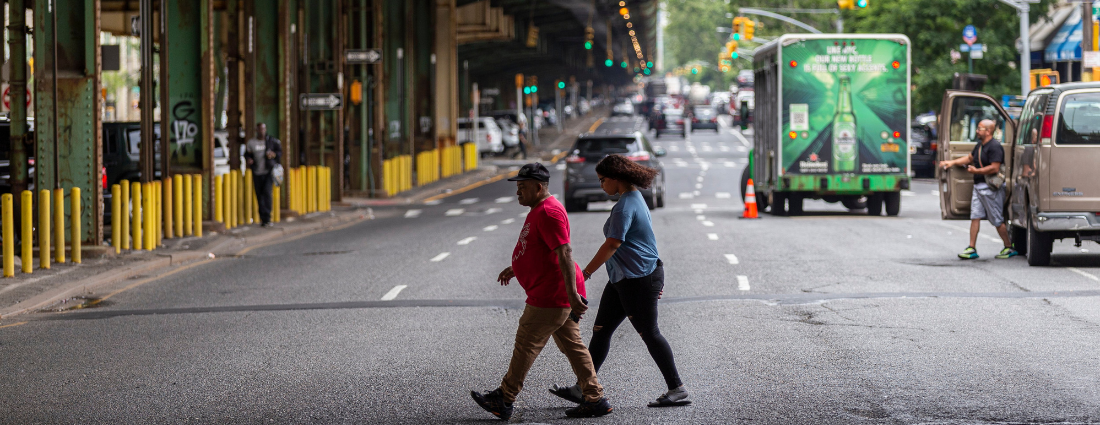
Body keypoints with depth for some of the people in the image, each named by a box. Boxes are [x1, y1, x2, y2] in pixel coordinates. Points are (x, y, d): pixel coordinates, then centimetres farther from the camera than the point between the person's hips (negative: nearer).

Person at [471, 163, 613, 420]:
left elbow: (564, 253, -26)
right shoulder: (539, 210, 16)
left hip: (550, 297, -11)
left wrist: (572, 294, -32)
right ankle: (595, 399, 13)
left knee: (526, 346, -1)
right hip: (558, 296, 11)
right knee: (572, 346, 11)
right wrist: (515, 269, 36)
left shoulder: (548, 213, -19)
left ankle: (504, 401, 7)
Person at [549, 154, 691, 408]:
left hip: (638, 280, -10)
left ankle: (677, 390, 3)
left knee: (649, 334, -4)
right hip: (623, 280, 10)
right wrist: (655, 279, 26)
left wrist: (585, 273, -20)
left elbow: (612, 244, -23)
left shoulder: (626, 205, -17)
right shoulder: (635, 199, 15)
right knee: (600, 330, 9)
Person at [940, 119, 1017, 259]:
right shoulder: (979, 146, 14)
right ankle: (972, 249, 4)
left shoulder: (994, 147, -16)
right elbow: (970, 158, 29)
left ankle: (1009, 248, 10)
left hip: (990, 188, -9)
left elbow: (995, 168, -23)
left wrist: (976, 171, -19)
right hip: (978, 187, 9)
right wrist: (952, 162, 20)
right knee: (975, 216, 4)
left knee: (997, 220, -2)